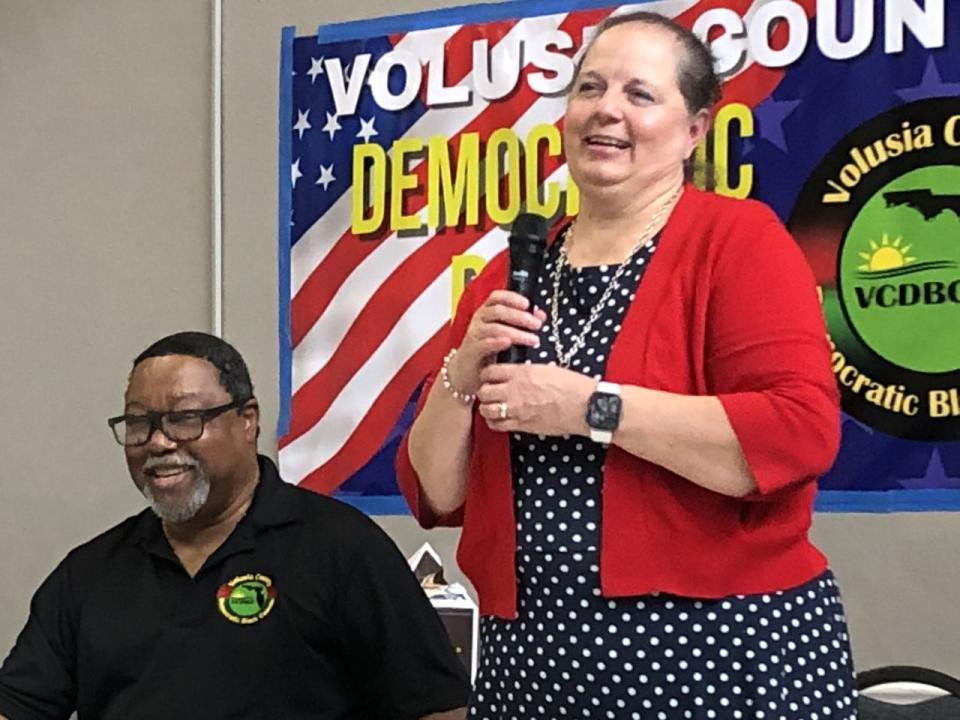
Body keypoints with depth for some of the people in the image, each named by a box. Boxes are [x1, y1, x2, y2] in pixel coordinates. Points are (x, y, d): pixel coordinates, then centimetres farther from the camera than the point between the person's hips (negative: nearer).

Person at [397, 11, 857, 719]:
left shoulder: (737, 238, -6)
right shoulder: (506, 280, 8)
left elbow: (801, 434, -19)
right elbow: (435, 495, 8)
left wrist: (590, 407, -20)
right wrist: (462, 375, -10)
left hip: (721, 652, -4)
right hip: (533, 658, 5)